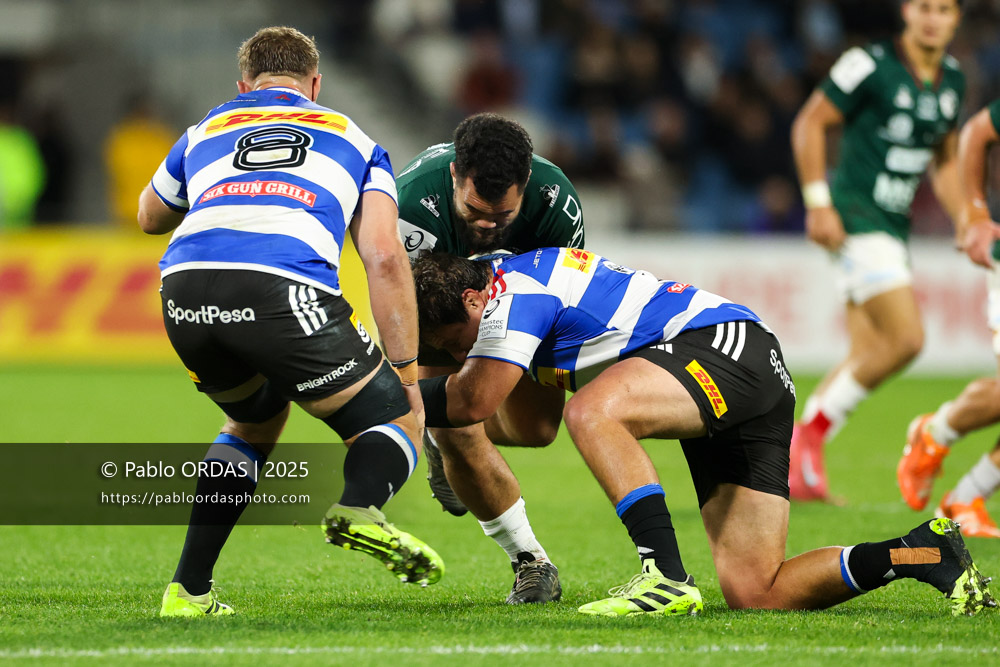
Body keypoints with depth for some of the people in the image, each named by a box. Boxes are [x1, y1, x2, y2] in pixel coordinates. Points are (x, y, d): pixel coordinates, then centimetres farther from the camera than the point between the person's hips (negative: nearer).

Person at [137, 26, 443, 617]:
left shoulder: (205, 132, 34)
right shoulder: (353, 140, 28)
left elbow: (150, 218, 54)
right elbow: (385, 259, 14)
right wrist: (407, 375, 17)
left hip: (184, 292, 4)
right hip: (283, 292, -4)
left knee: (256, 421, 32)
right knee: (399, 421, 14)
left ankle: (189, 590, 22)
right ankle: (360, 511, -21)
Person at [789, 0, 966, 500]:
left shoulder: (952, 80, 11)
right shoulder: (872, 65, -11)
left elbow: (945, 163, 23)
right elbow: (809, 123, -8)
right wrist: (818, 203, -14)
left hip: (893, 227, 8)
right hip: (855, 216, -8)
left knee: (869, 357, 6)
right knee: (905, 339, -18)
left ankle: (794, 464, 15)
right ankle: (811, 429, -4)